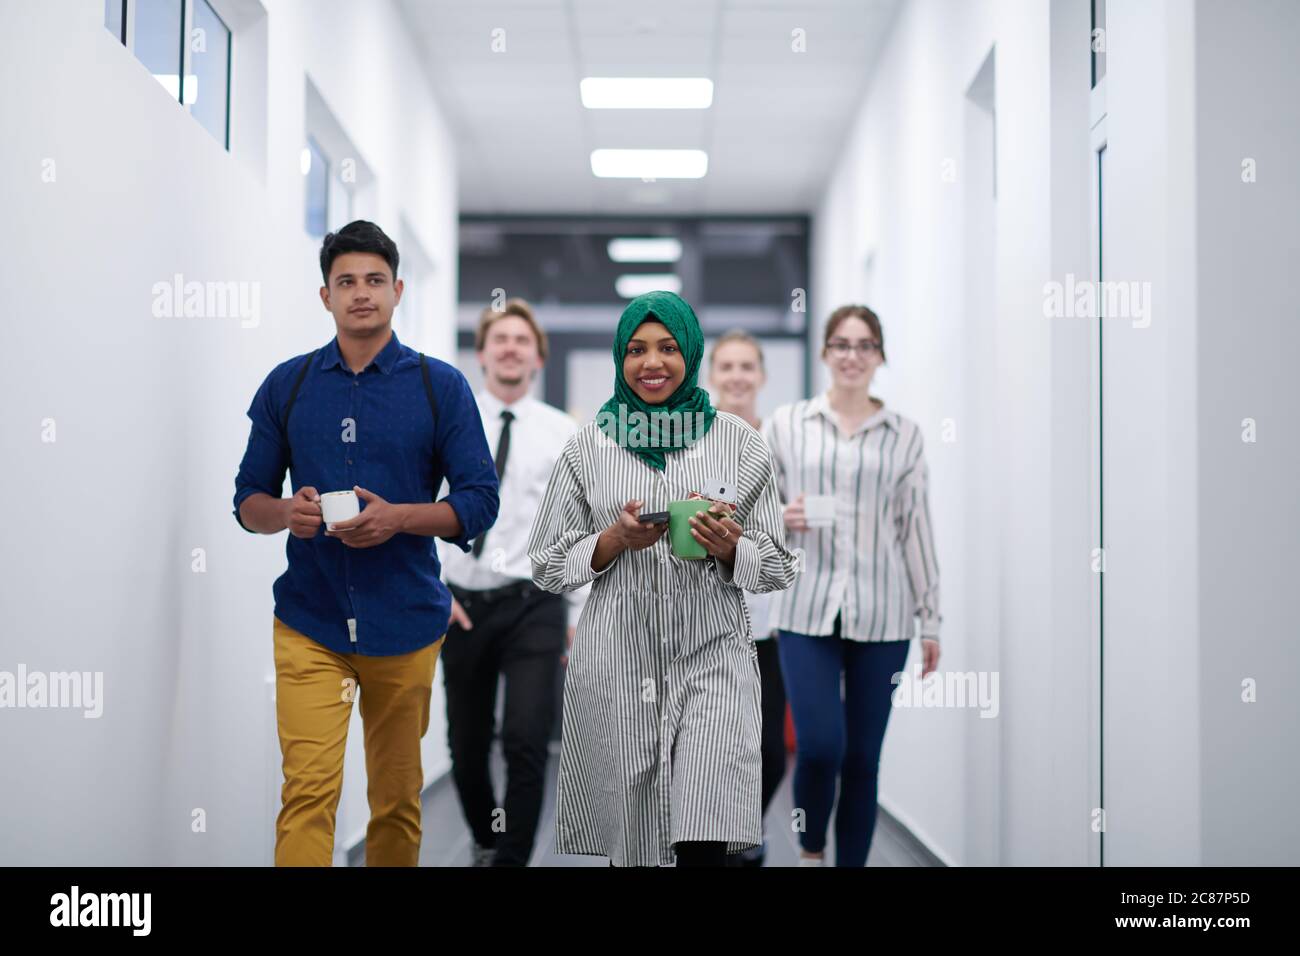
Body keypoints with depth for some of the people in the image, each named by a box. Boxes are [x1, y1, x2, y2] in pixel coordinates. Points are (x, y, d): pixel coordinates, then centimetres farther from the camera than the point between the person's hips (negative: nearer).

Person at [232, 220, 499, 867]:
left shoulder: (441, 387, 2)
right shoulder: (287, 386, 8)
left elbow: (478, 503, -1)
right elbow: (248, 499, 10)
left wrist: (397, 517, -17)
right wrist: (288, 513, -13)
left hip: (406, 620, 0)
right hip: (309, 623, 0)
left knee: (398, 799, 10)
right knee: (307, 791, -12)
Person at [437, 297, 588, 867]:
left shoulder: (564, 434, 2)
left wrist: (580, 615, 3)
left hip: (535, 606, -1)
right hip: (462, 606, 1)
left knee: (526, 744, -15)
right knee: (466, 750, 12)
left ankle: (512, 859, -3)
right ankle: (485, 845, 37)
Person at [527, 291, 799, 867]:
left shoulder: (739, 441, 5)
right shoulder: (589, 446, 7)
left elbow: (777, 566, 9)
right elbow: (548, 567, 8)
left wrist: (730, 548, -12)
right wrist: (616, 540, -9)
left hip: (712, 655, -1)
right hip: (616, 663, 1)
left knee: (705, 842, -14)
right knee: (626, 841, 5)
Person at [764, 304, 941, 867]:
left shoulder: (903, 435, 7)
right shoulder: (786, 423, 6)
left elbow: (916, 529, 8)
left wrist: (931, 619, 7)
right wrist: (782, 518, -11)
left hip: (881, 617, 1)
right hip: (807, 610, -1)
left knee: (862, 758, 3)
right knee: (820, 746, -12)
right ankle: (811, 852, 15)